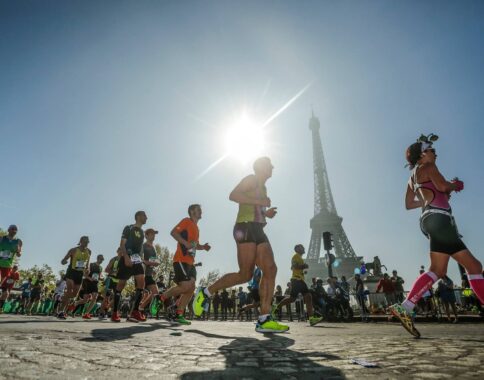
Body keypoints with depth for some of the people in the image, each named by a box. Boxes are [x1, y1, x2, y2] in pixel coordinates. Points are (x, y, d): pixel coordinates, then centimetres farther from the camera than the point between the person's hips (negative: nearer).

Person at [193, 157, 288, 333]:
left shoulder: (263, 188, 28)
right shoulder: (251, 179, 2)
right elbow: (233, 195, -14)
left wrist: (266, 213, 17)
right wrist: (259, 201, -15)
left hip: (258, 231, 9)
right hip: (246, 228, -9)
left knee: (270, 270, -7)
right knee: (245, 275, -12)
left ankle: (264, 320, -9)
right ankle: (205, 293, 4)